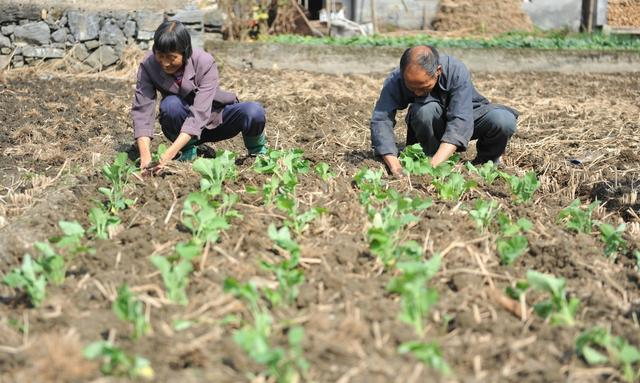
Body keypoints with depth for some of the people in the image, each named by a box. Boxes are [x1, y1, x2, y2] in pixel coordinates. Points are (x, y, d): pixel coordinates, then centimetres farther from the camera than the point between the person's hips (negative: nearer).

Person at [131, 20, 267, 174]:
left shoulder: (205, 63, -28)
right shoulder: (148, 65, -21)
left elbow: (199, 114, -36)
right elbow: (142, 110, -25)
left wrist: (168, 155, -47)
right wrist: (145, 156, -41)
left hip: (214, 116, -1)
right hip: (182, 122, 1)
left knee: (254, 112, -30)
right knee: (170, 104, -34)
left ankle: (256, 150, 3)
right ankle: (188, 150, -9)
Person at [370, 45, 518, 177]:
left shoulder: (456, 72, -33)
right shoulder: (395, 80, -28)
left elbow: (459, 123, -40)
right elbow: (380, 119, -35)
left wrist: (432, 166, -52)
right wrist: (395, 167, -49)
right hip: (434, 126, 0)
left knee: (504, 121, -31)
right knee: (425, 109, -36)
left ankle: (487, 160, 0)